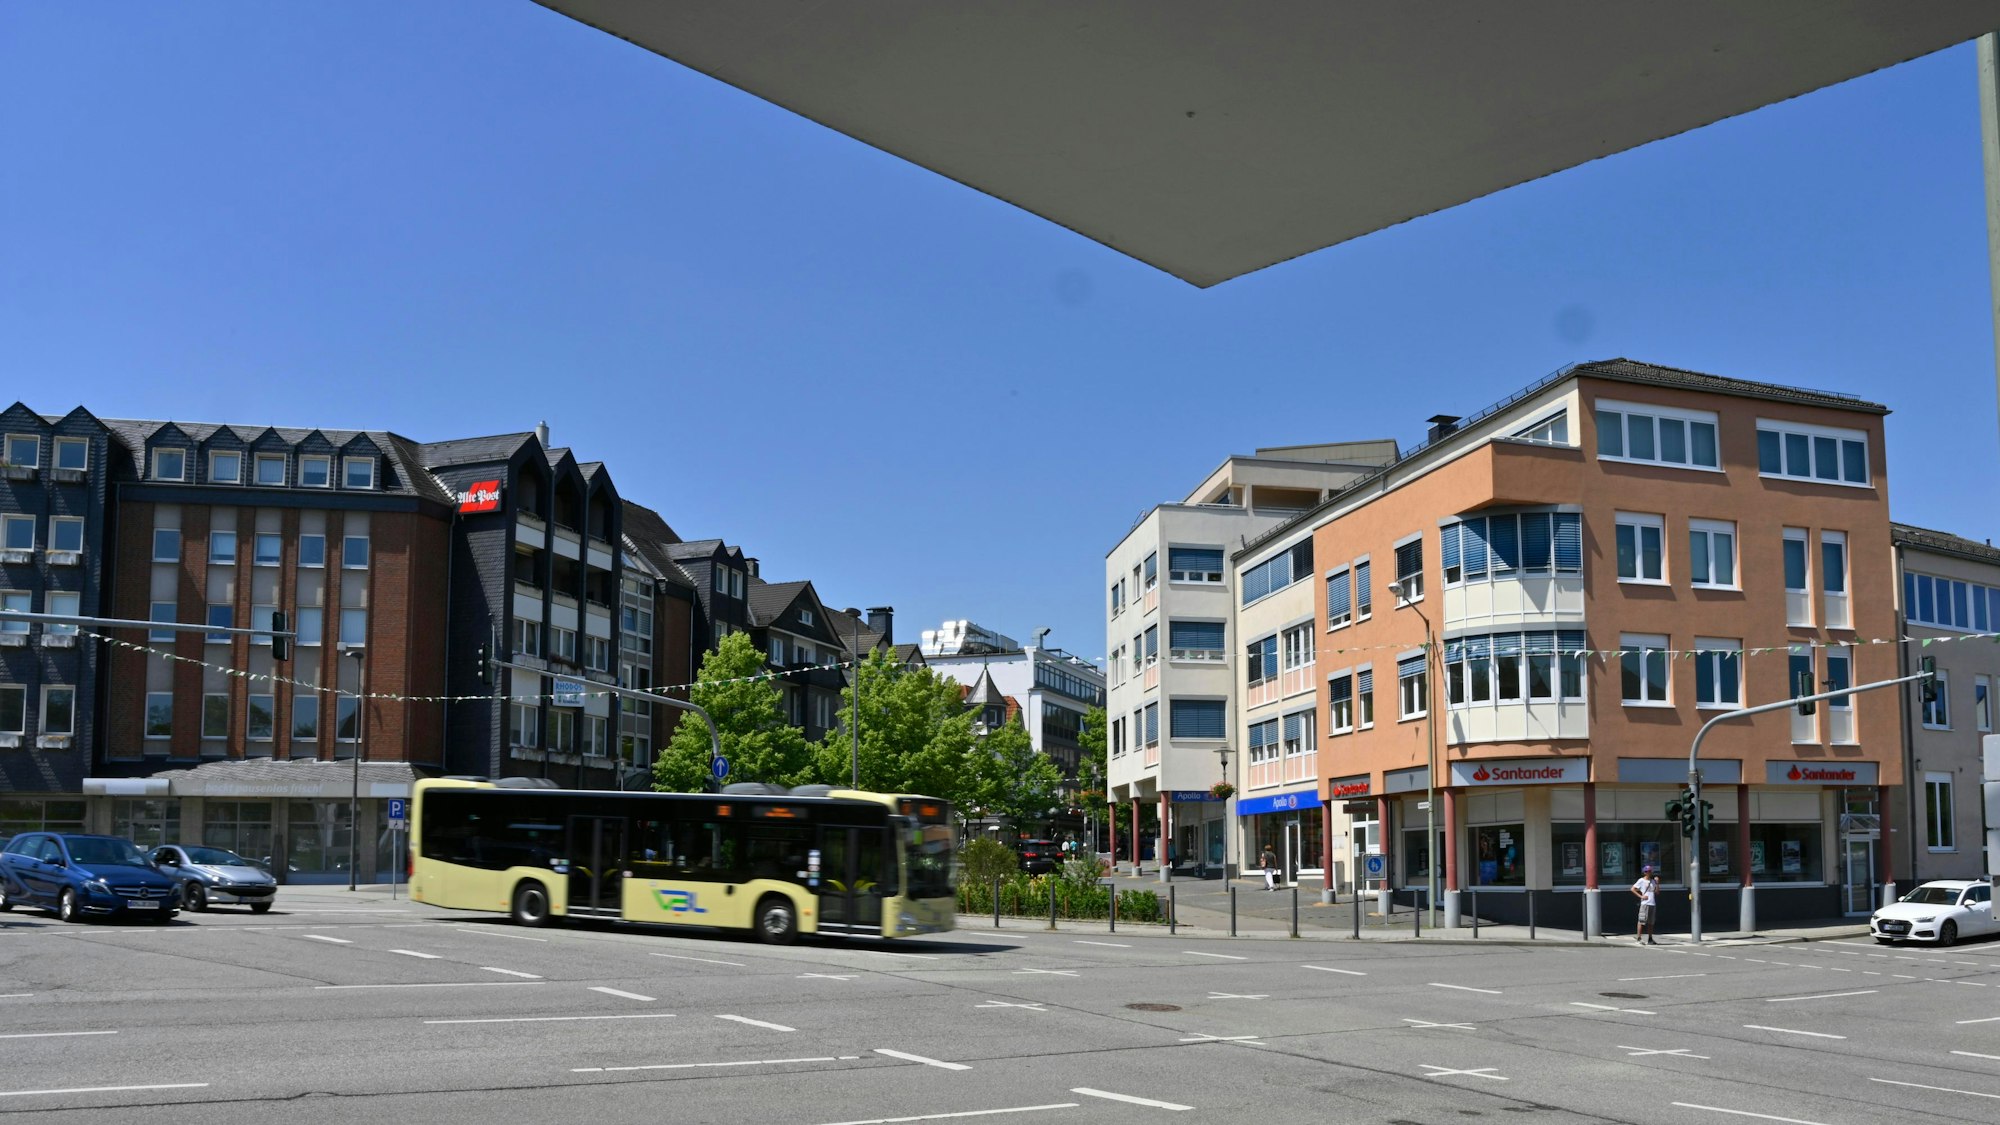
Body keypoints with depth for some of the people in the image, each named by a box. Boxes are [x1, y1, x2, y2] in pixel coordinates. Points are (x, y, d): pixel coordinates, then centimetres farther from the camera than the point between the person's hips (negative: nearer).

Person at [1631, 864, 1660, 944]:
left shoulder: (1653, 881, 15)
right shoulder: (1641, 881, -2)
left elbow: (1657, 892, 12)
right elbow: (1632, 889, -5)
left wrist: (1657, 883, 3)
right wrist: (1641, 896, -11)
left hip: (1652, 904, 6)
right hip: (1645, 904, -6)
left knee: (1650, 922, 9)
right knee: (1642, 921, -8)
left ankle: (1650, 939, 14)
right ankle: (1639, 937, -8)